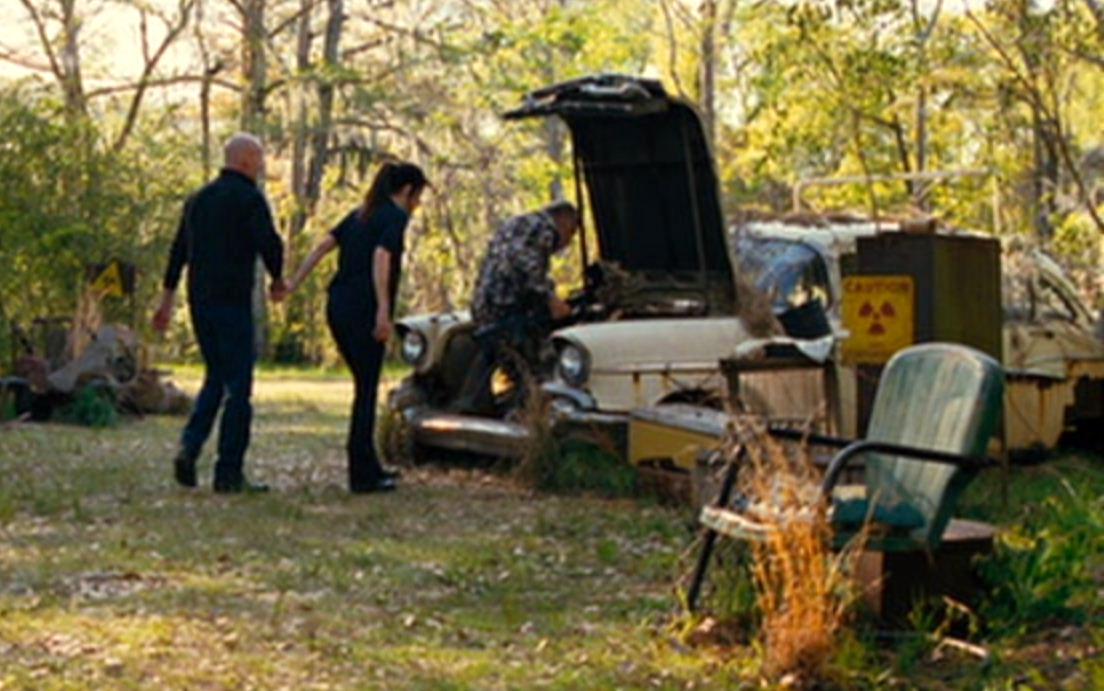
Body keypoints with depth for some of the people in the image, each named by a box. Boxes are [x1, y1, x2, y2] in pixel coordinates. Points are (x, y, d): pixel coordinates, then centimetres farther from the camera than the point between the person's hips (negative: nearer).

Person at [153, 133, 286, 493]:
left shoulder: (198, 199, 15)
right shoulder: (249, 199, -8)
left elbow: (177, 251, 17)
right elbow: (269, 244, -18)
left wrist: (166, 301, 22)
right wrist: (277, 279, 1)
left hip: (199, 301, 7)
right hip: (232, 301, -7)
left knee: (216, 378, 19)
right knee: (238, 386, -1)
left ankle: (189, 447, 0)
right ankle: (229, 473, -1)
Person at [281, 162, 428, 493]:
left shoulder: (360, 215, 19)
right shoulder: (395, 217, -5)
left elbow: (323, 246, 12)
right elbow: (381, 258, -20)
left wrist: (293, 283, 8)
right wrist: (384, 311, -27)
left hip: (337, 307, 8)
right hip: (363, 310, -8)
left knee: (365, 388, 17)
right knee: (366, 391, -1)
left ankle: (369, 466, 25)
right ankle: (362, 476, 0)